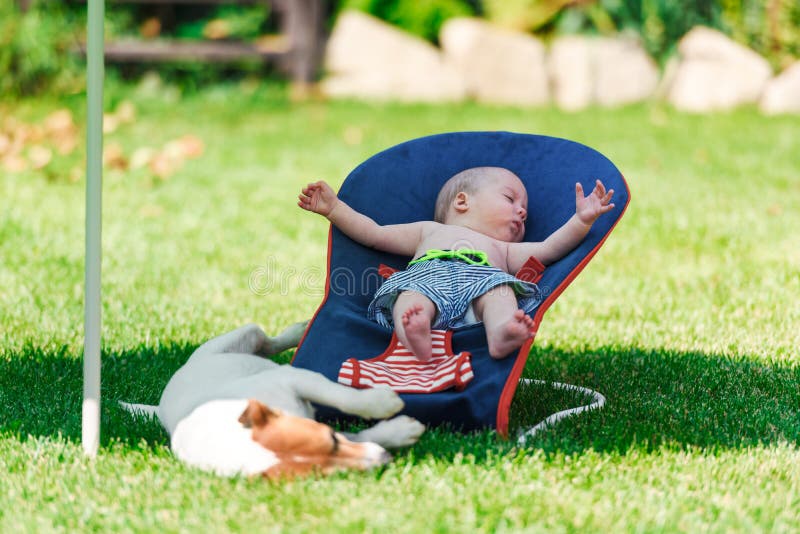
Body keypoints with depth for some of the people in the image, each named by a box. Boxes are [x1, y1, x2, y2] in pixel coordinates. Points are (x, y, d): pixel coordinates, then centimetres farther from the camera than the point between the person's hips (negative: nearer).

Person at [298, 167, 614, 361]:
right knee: (412, 296, -36)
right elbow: (373, 234, 42)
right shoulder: (429, 231, 46)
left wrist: (582, 221, 17)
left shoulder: (504, 250, 47)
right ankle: (414, 339, -67)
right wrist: (333, 208, 36)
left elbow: (548, 249, 30)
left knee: (500, 291, -34)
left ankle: (501, 334, -65)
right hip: (425, 277, -1)